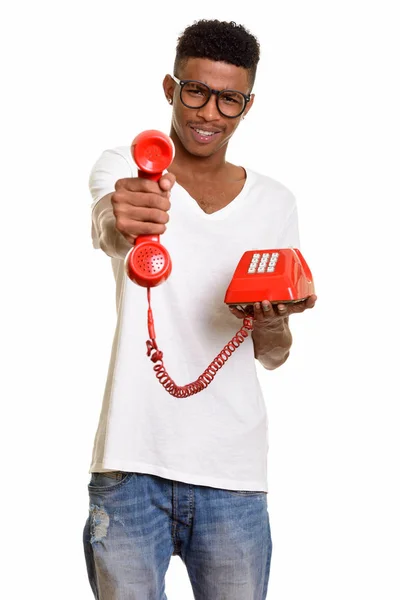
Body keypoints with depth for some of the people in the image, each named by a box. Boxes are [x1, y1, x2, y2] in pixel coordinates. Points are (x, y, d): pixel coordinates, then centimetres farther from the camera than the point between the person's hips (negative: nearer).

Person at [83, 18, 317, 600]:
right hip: (132, 463, -2)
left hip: (233, 471, 3)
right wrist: (121, 221, -49)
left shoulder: (275, 203, 9)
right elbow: (105, 228, -25)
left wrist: (273, 321, -11)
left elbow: (274, 356, 12)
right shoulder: (126, 167, 1)